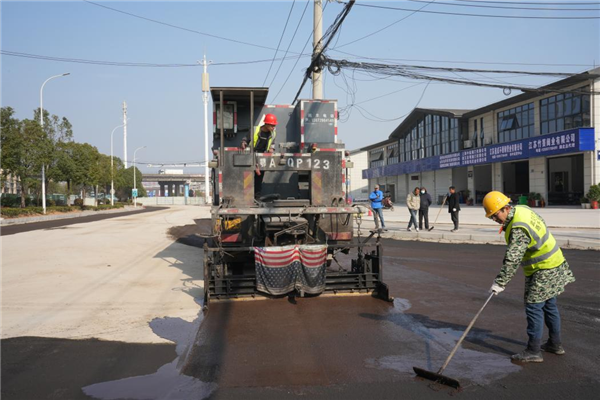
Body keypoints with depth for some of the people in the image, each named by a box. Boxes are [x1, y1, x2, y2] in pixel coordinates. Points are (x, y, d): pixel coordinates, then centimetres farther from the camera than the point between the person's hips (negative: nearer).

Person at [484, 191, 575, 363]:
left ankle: (533, 351, 0)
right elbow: (541, 222, 19)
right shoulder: (522, 209, 0)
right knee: (549, 305, 19)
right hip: (553, 263, 10)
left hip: (543, 270, -10)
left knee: (533, 307, -6)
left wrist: (500, 283, -29)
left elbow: (512, 260, -31)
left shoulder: (518, 229, -28)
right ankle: (555, 344, 31)